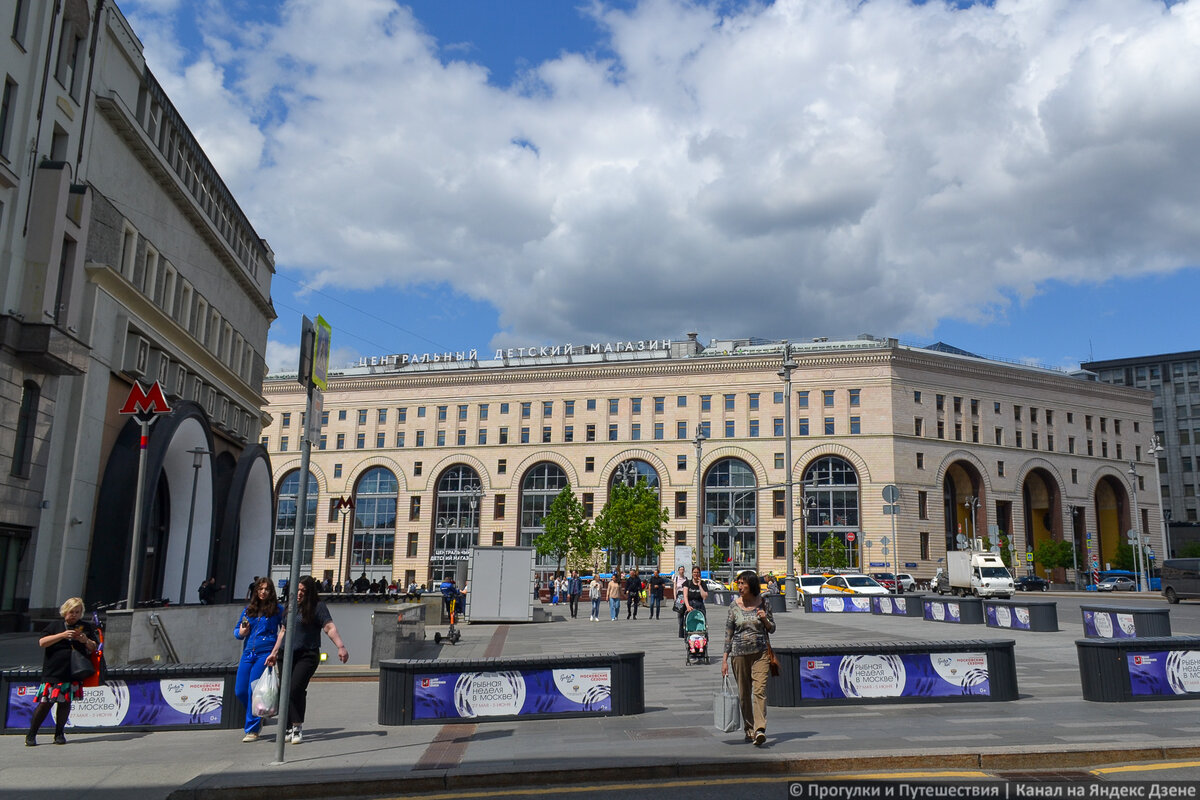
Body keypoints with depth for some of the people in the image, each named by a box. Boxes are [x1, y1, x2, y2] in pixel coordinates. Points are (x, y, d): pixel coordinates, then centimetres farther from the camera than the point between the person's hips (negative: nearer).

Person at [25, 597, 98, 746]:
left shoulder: (86, 628, 12)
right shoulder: (55, 626, 9)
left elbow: (95, 648, 13)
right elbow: (42, 642, -3)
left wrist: (86, 641, -9)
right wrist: (62, 635, -14)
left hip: (73, 674, 1)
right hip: (52, 672, -1)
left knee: (65, 702, 1)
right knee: (45, 703, -4)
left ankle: (59, 734, 16)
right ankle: (31, 735, 10)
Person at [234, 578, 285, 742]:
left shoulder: (277, 609, 3)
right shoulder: (248, 609, 15)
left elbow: (284, 631, 3)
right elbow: (237, 630, 21)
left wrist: (276, 652, -7)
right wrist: (242, 632, -3)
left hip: (266, 653, -5)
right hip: (248, 653, 5)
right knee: (240, 691, 3)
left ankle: (252, 730, -4)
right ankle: (257, 718, 29)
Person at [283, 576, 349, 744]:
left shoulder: (317, 606, -5)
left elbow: (329, 628, -15)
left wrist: (340, 647, -27)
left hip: (308, 656, -6)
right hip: (290, 655, 6)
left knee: (295, 689, -16)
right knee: (285, 691, 4)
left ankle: (297, 728, -4)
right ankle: (289, 728, 17)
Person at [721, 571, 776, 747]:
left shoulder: (763, 604, 1)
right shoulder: (734, 606, 1)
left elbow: (772, 629, 11)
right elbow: (728, 633, 5)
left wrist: (765, 619, -10)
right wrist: (725, 658, 2)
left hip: (760, 653, -1)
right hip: (739, 653, 1)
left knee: (759, 691, -15)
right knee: (744, 694, 7)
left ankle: (760, 730, -20)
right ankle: (749, 730, 21)